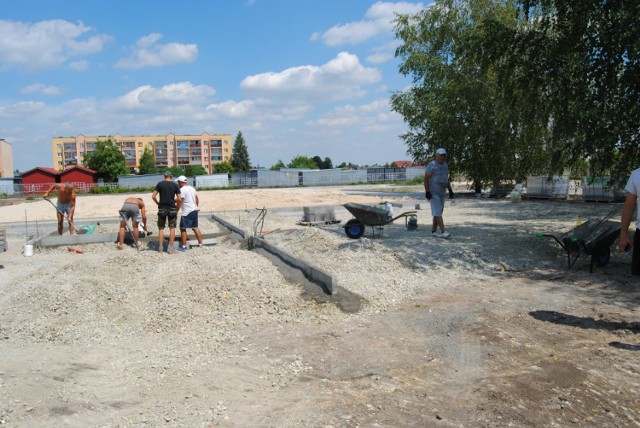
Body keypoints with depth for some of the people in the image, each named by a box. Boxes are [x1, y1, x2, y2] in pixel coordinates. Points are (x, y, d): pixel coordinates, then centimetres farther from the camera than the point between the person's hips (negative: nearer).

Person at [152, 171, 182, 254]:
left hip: (162, 209, 1)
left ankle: (160, 247, 11)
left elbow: (153, 196, -5)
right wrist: (177, 209, 6)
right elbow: (179, 199, -6)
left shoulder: (160, 184, 1)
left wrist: (158, 203, 11)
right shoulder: (175, 185, 0)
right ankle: (170, 248, 3)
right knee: (172, 228, 7)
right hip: (172, 209, -1)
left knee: (161, 228, 10)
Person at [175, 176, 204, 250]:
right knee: (195, 227, 14)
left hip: (187, 212, -8)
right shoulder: (192, 188, 14)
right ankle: (200, 243, 16)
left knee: (183, 229, -1)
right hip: (194, 210, 8)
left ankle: (183, 246, 0)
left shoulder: (182, 190, -13)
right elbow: (197, 200, 21)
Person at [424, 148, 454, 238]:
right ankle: (443, 231, -17)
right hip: (433, 193, -8)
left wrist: (450, 190, 20)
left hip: (441, 193, 8)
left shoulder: (445, 165, 16)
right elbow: (426, 178, -14)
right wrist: (427, 191, -20)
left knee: (438, 212, 9)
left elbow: (447, 179, 24)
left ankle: (434, 231, 15)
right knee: (437, 212, -12)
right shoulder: (432, 165, -9)